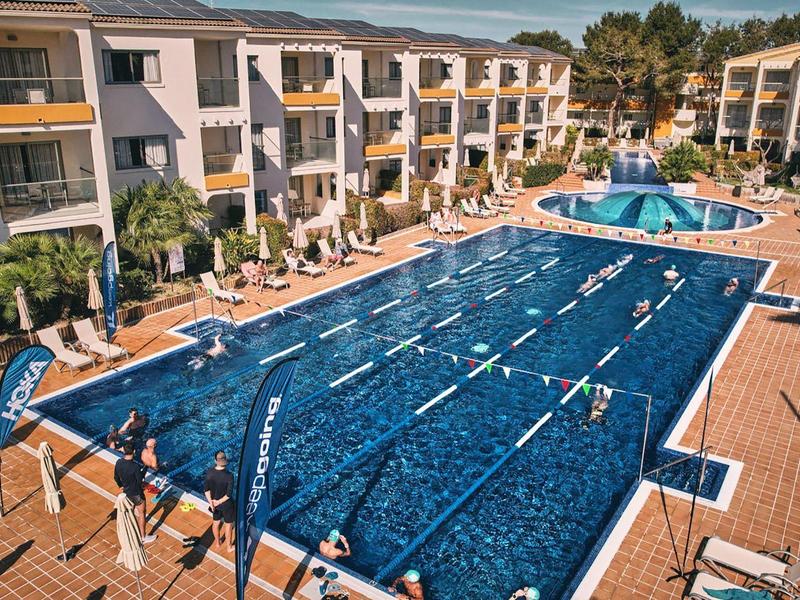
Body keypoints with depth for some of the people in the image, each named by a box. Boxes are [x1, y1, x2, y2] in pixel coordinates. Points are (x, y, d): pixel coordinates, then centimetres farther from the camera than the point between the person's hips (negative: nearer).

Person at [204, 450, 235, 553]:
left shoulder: (209, 472, -17)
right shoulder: (229, 476, -29)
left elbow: (206, 489, -10)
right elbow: (229, 494, -25)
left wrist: (210, 502, -6)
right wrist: (219, 502, -13)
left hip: (214, 502, 4)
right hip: (226, 503, -4)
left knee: (216, 522, 26)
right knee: (228, 524, 18)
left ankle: (217, 543, 48)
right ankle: (229, 546, 35)